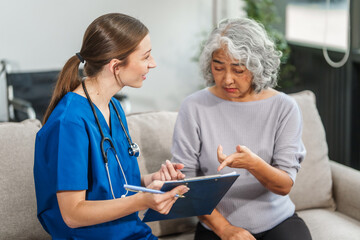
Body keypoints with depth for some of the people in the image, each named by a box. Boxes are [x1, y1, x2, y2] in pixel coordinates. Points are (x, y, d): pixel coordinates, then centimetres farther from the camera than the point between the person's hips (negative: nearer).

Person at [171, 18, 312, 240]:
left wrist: (253, 163, -26)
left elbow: (285, 186, -6)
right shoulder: (194, 107, -4)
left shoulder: (284, 108, -2)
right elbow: (185, 180, -3)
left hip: (278, 221, 1)